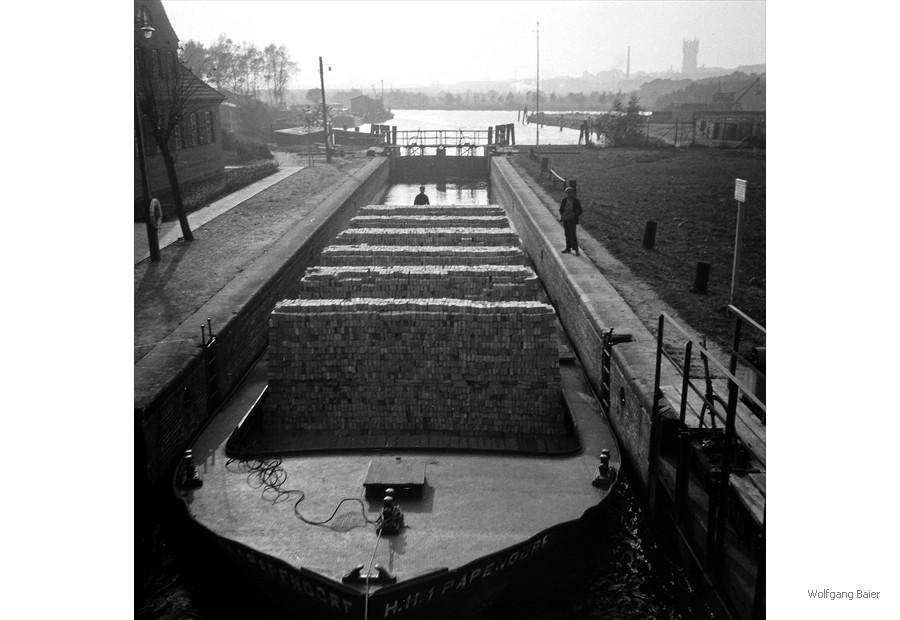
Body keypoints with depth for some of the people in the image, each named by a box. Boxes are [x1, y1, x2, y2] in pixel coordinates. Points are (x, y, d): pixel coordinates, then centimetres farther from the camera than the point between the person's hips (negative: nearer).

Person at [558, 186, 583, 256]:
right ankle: (568, 248, 24)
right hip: (565, 220, 5)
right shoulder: (564, 200, 1)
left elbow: (580, 211, -1)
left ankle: (576, 250, -4)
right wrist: (562, 215, -4)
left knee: (572, 235, -9)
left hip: (572, 220, -4)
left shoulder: (576, 201, -9)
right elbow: (561, 209, 12)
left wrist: (575, 216, -11)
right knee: (567, 234, 13)